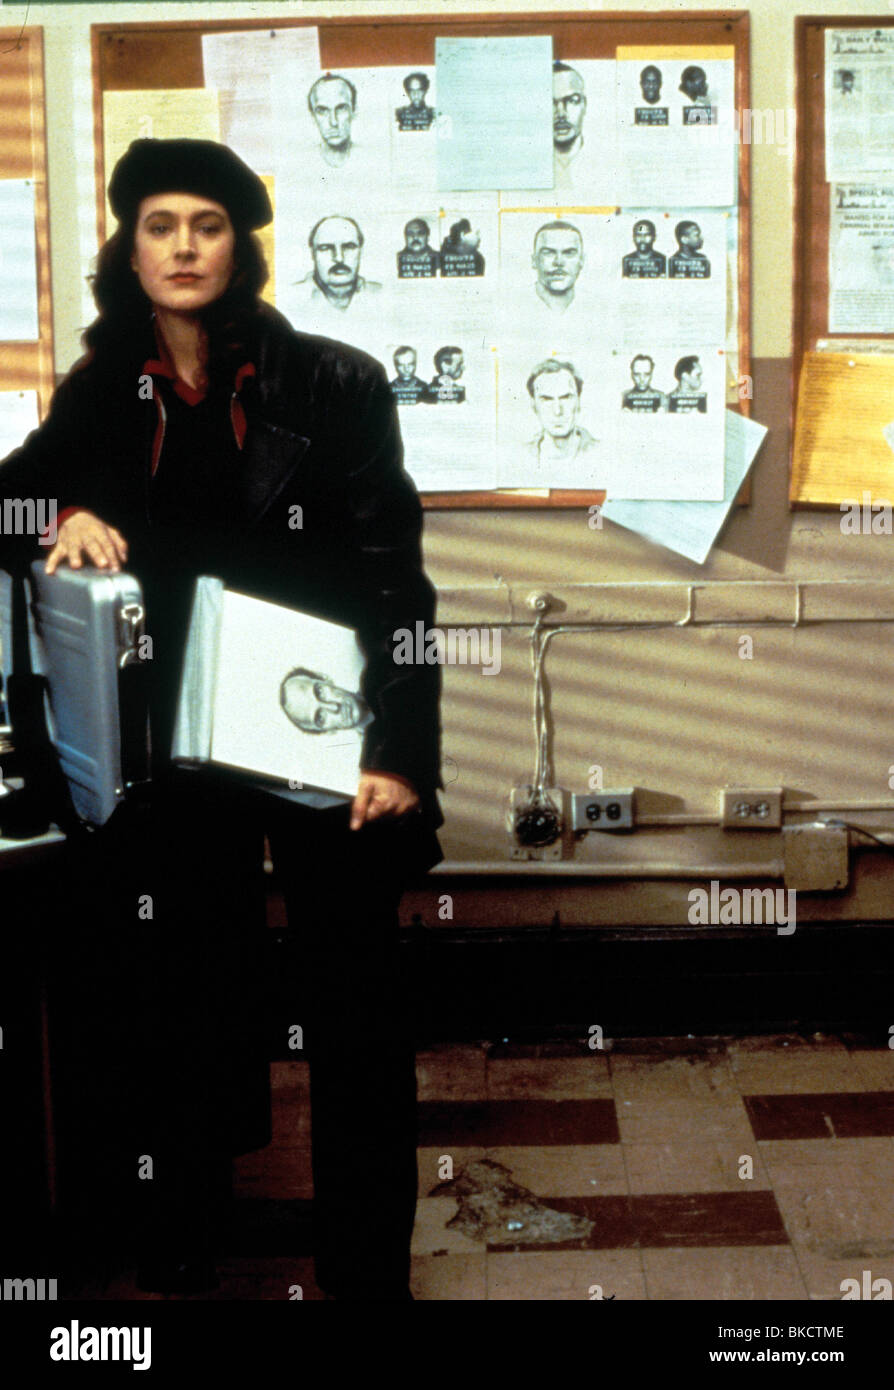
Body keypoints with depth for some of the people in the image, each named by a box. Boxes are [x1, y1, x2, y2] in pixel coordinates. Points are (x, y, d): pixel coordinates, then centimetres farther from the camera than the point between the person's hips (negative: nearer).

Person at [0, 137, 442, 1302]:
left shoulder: (333, 385, -7)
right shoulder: (103, 394, 4)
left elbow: (393, 578, -9)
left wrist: (400, 752, -16)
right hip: (173, 750, 3)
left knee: (356, 1009, 6)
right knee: (181, 999, 11)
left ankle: (368, 1271, 20)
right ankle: (178, 1260, 27)